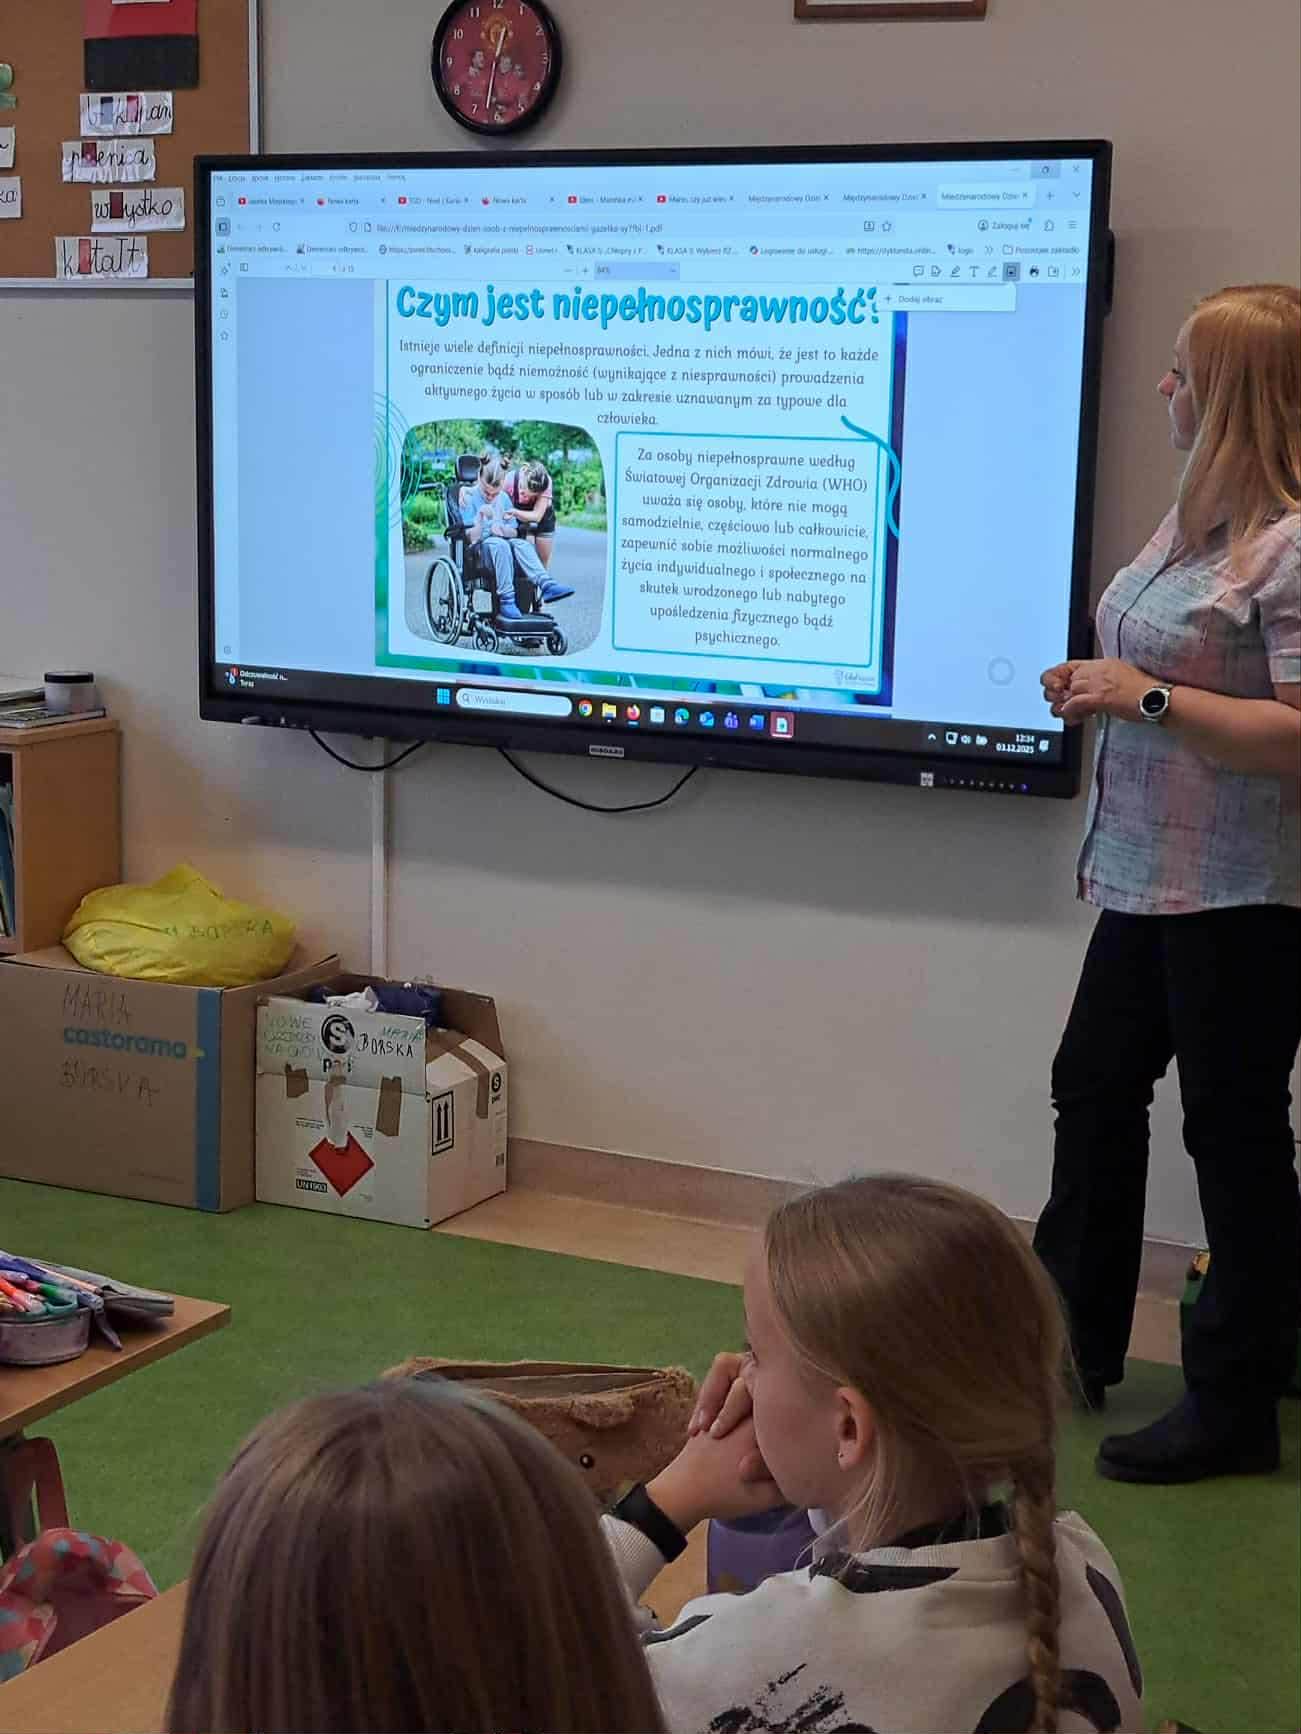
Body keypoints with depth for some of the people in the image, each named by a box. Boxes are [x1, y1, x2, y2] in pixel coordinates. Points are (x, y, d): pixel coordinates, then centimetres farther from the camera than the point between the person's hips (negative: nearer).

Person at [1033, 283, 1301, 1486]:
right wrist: (1095, 686, 6)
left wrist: (1146, 698, -22)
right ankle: (1076, 1339, 35)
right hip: (1153, 879, 10)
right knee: (1095, 1087, 18)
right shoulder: (1198, 517, 10)